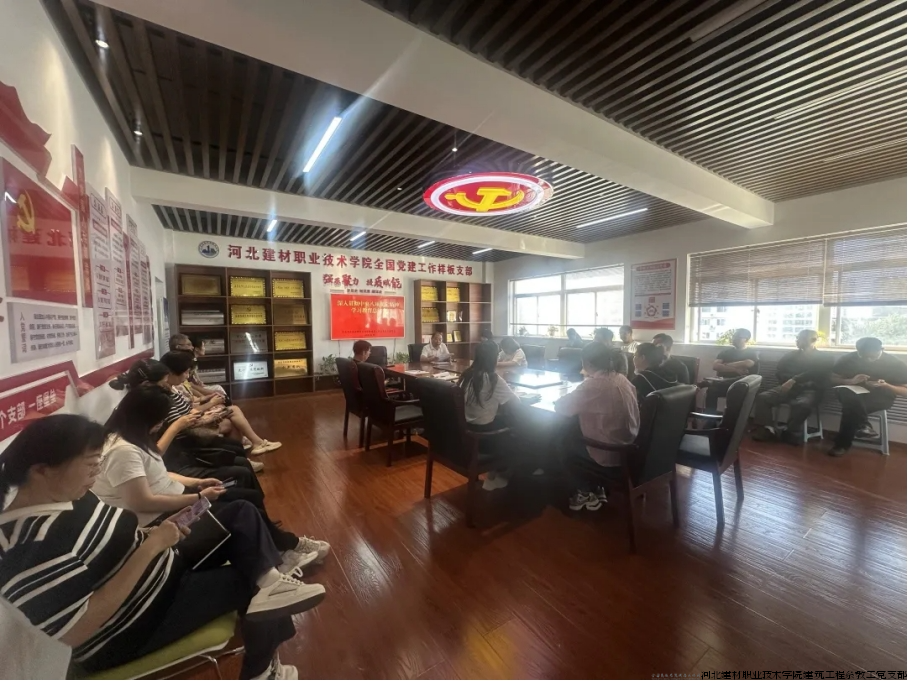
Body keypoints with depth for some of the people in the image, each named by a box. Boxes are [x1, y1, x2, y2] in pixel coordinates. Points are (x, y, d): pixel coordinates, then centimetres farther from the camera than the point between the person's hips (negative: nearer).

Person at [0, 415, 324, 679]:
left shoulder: (64, 494, -3)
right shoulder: (32, 545, -31)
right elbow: (76, 630, -31)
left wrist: (149, 535, -6)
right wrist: (150, 547, -29)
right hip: (127, 630, -8)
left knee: (241, 514, -4)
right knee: (250, 581, -4)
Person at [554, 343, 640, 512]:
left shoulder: (593, 385, -22)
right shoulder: (622, 379, 3)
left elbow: (561, 407, -14)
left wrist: (573, 397, 6)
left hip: (611, 457, -7)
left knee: (566, 442, 16)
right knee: (578, 435, 26)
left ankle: (585, 494, 27)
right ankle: (596, 489, 32)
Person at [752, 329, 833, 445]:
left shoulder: (824, 357, 13)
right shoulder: (791, 355, 23)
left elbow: (816, 374, -7)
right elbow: (779, 371, 14)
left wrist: (794, 380, -19)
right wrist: (789, 381, -6)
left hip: (809, 390, -3)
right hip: (788, 387, 3)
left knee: (802, 404, -39)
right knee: (763, 397, -25)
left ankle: (790, 433, -26)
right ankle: (766, 429, -31)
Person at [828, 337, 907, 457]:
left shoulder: (895, 363, -6)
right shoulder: (848, 359, -6)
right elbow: (832, 379, 0)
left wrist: (886, 386, -22)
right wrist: (850, 381, -21)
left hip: (881, 397, -1)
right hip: (853, 393, 1)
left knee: (852, 405, -33)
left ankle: (843, 444, -24)